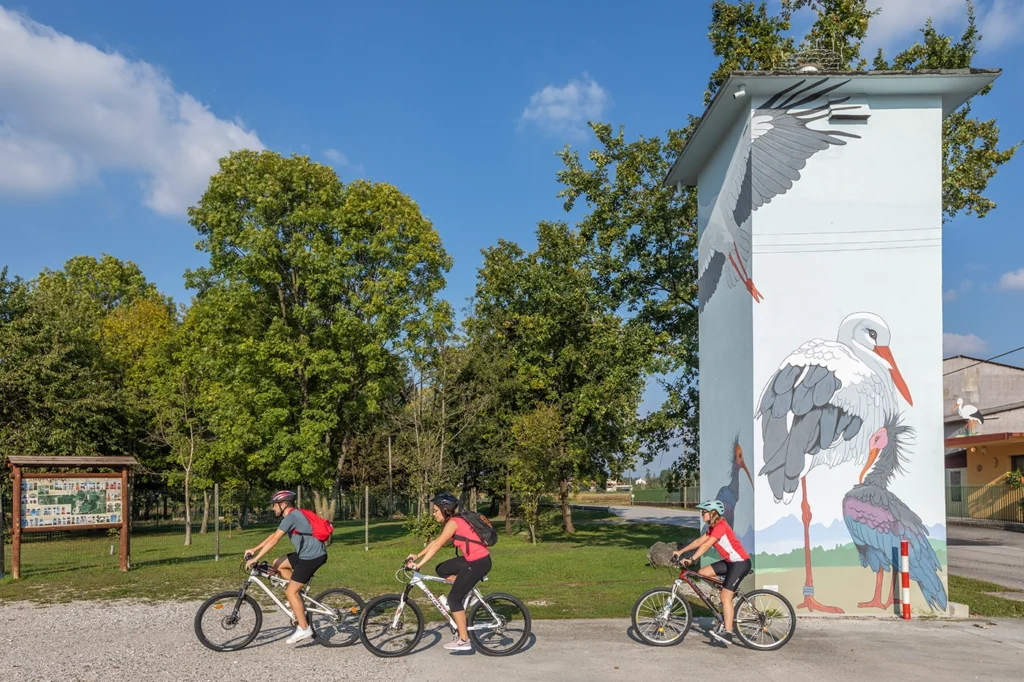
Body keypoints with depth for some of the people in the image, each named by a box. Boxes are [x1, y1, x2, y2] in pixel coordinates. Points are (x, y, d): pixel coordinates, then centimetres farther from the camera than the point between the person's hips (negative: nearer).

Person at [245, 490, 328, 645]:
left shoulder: (291, 517, -14)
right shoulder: (293, 516, 16)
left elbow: (274, 540, -18)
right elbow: (273, 535, 22)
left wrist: (255, 559, -15)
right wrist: (254, 549, 19)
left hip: (313, 556, -10)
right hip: (307, 553, 10)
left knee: (290, 592, -7)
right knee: (278, 564, 16)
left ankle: (304, 629, -2)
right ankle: (298, 596, 18)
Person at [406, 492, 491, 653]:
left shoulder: (453, 522, -14)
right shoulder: (455, 521, 14)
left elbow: (437, 546, -19)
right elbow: (435, 542, 18)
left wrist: (418, 564, -19)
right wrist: (417, 556, 15)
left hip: (479, 562, -9)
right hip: (473, 559, 9)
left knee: (454, 598, -4)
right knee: (441, 570, 15)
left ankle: (464, 641, 1)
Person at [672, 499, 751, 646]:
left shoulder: (721, 526, -18)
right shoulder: (713, 527, 12)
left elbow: (706, 545, -27)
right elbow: (699, 541, 12)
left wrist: (691, 559, -32)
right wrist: (680, 552, 8)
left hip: (740, 562, -9)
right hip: (730, 561, 9)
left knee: (726, 596, -12)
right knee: (702, 573, 2)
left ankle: (727, 633, -10)